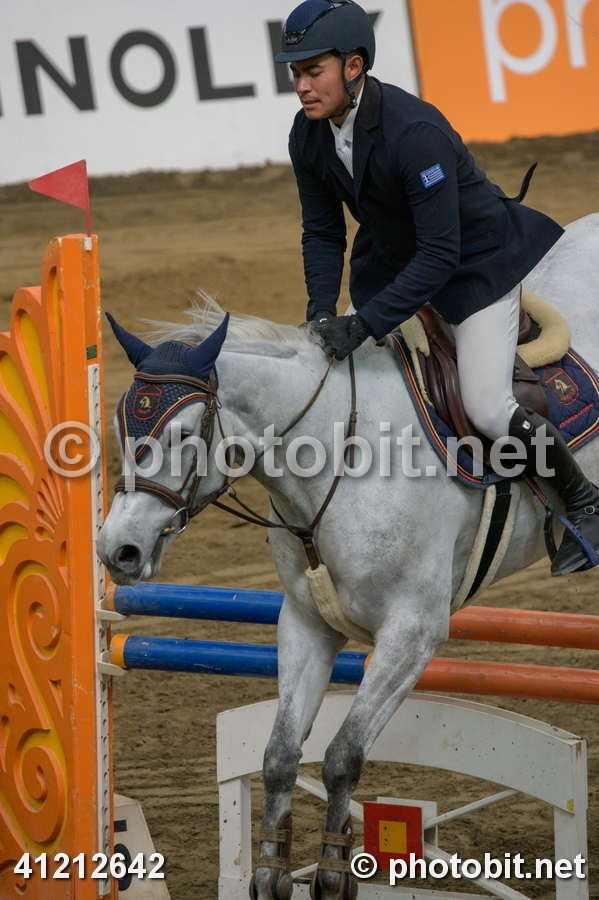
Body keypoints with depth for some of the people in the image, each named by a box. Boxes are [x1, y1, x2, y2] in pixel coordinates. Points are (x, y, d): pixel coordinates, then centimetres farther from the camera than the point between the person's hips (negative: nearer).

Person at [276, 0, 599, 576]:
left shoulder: (415, 131, -35)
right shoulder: (309, 137, -12)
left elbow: (440, 254, -35)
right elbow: (322, 234, -1)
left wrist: (365, 324, -39)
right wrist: (321, 312, -18)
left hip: (476, 263, -8)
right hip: (395, 260, 8)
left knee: (487, 409, -17)